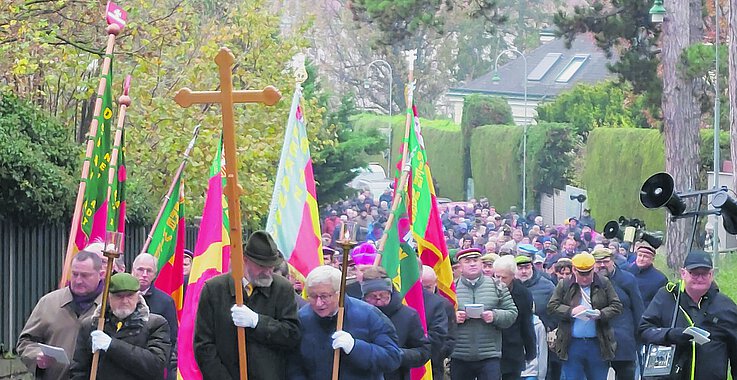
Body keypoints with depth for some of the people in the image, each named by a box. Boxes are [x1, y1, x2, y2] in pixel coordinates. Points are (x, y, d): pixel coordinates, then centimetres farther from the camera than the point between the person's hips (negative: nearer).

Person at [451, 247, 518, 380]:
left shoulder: (497, 286, 7)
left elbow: (512, 314, 6)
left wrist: (495, 316, -13)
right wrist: (453, 317, -14)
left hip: (489, 357, -1)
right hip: (459, 358, 1)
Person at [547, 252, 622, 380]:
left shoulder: (604, 284, 5)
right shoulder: (564, 285, 5)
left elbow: (617, 307, 3)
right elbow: (552, 307, 0)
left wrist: (601, 314, -16)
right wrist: (571, 311, -15)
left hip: (598, 345, 0)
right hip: (572, 344, 0)